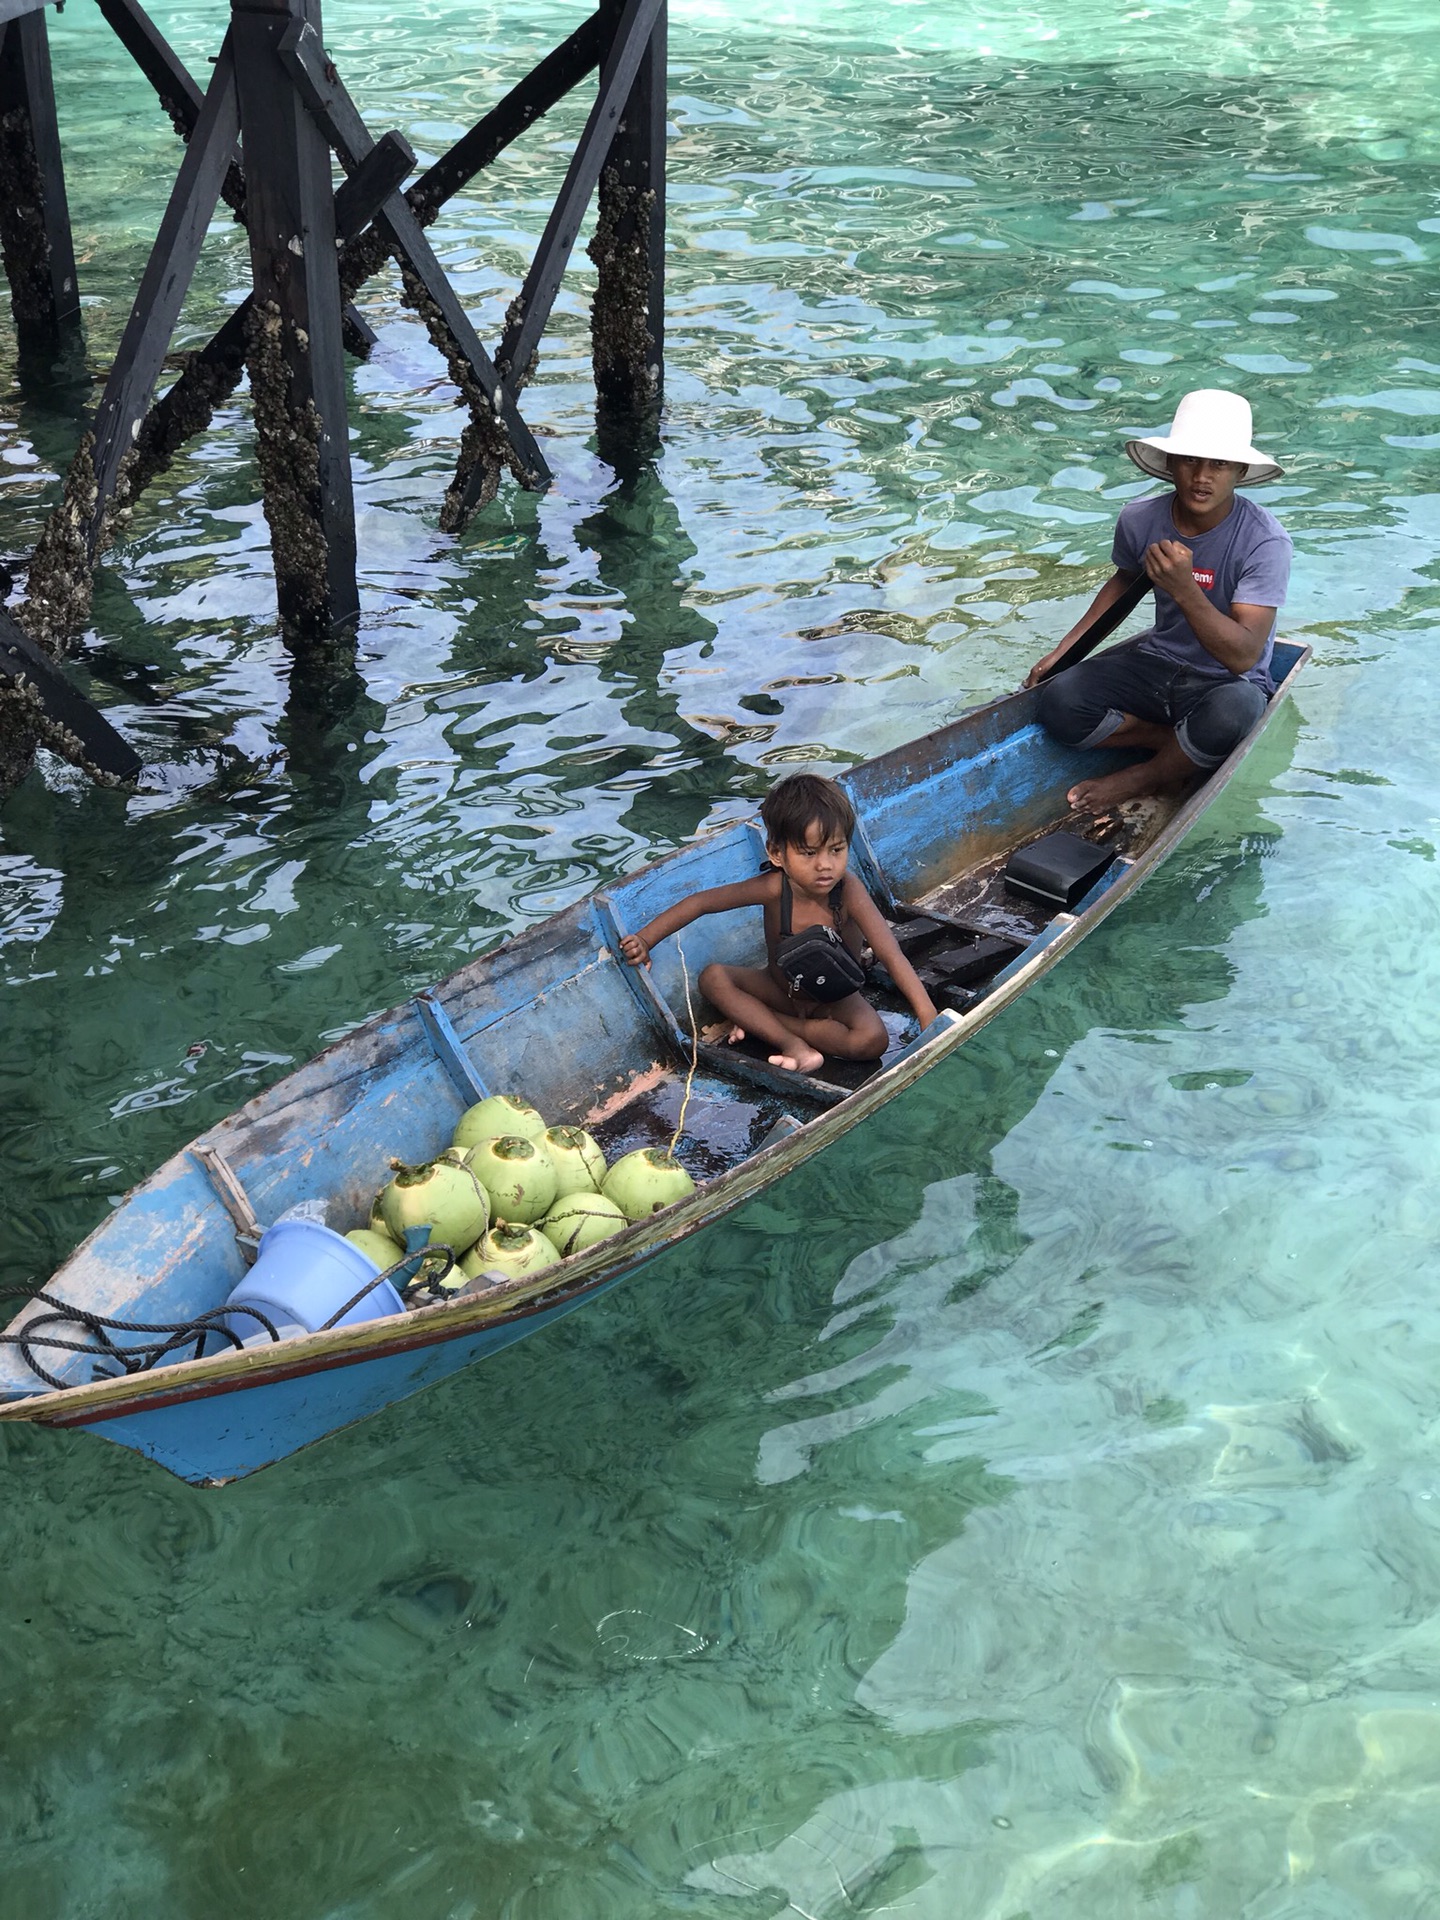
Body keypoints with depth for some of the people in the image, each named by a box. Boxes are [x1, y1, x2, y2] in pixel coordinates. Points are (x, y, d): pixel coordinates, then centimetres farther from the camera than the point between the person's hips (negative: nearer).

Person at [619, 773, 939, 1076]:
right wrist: (644, 940, -25)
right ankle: (794, 1044, -27)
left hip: (835, 999, -1)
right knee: (713, 977, -22)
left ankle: (760, 1022, -17)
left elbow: (890, 954, -33)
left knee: (873, 1040, -30)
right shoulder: (775, 887, -28)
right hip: (781, 988, 1)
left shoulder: (847, 890, -31)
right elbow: (701, 902, -21)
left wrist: (929, 1019, -40)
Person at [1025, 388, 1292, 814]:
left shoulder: (1264, 541, -21)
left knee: (1234, 710, -41)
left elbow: (1242, 656, -29)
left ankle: (1142, 779, -11)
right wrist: (1064, 649, 11)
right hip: (1157, 662, 4)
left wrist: (1185, 589, -41)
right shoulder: (1140, 519, -7)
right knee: (1059, 702, -22)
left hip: (1226, 682, -4)